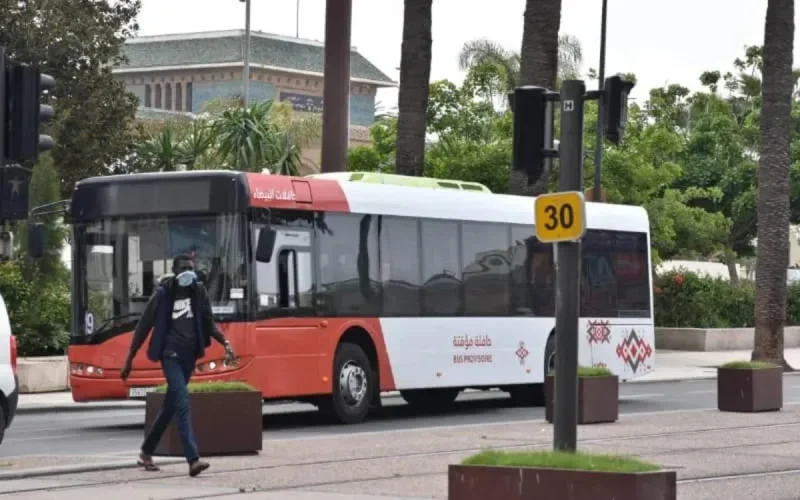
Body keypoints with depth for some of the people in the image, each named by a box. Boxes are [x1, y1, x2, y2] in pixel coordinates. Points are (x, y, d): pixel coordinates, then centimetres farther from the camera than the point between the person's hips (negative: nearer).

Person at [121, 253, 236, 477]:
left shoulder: (198, 293, 6)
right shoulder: (163, 294, -5)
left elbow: (209, 323, 12)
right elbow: (143, 327, -2)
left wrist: (225, 342, -8)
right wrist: (129, 360, -3)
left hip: (189, 355, 5)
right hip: (171, 354, -5)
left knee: (170, 406, 14)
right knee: (183, 404, -17)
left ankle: (146, 452, 29)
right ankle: (193, 460, -25)